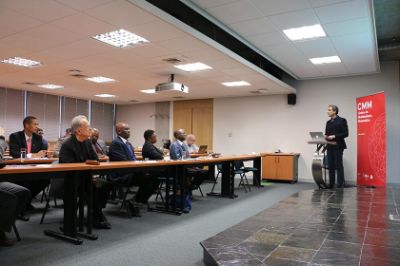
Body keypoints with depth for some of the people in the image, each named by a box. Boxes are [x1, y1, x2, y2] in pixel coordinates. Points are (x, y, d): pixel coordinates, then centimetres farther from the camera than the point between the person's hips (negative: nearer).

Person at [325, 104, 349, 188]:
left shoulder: (342, 120, -3)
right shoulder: (328, 122, 16)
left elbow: (346, 133, -9)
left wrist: (334, 136, -18)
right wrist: (325, 136, -4)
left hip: (338, 147, -6)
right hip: (329, 147, 6)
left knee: (339, 166, -4)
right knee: (331, 167, 6)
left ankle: (340, 185, 1)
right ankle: (331, 185, 11)